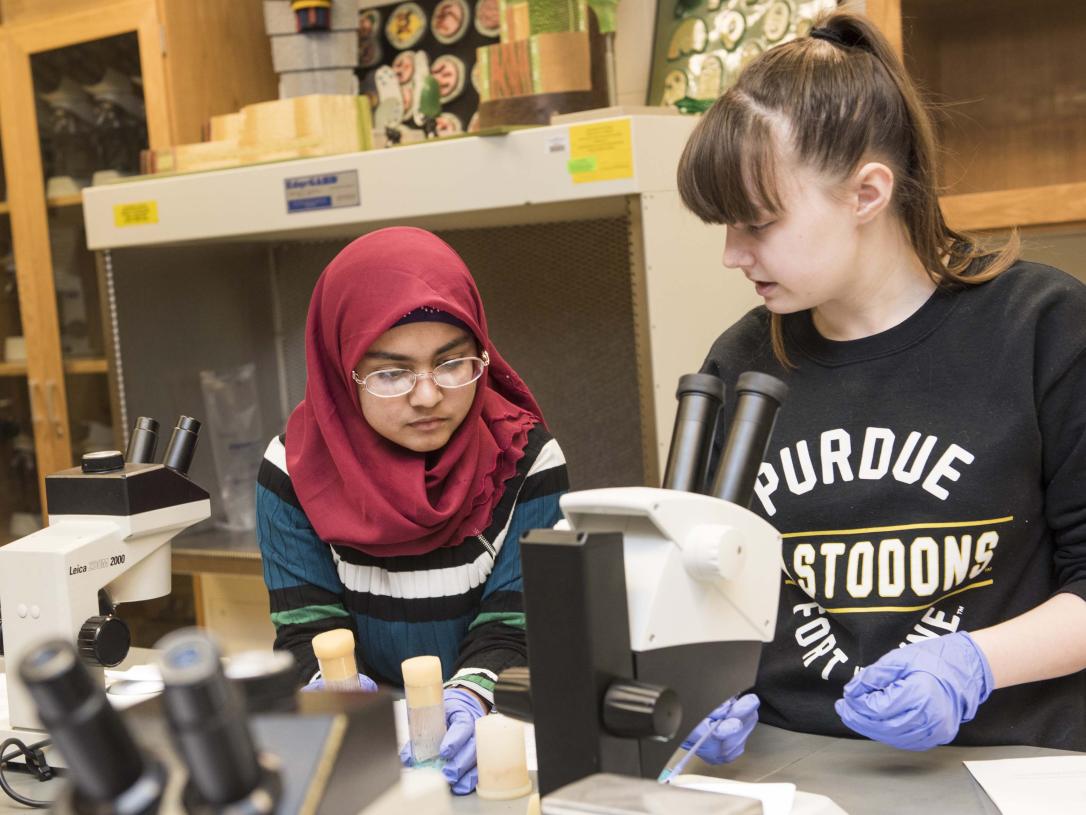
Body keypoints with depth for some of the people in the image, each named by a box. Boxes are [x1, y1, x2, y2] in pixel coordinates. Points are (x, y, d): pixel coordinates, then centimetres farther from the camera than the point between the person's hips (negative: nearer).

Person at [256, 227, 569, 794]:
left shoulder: (525, 461, -6)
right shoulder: (295, 471, -4)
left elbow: (516, 626, -9)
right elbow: (308, 627, -5)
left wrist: (472, 698, -29)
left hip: (490, 733, -1)